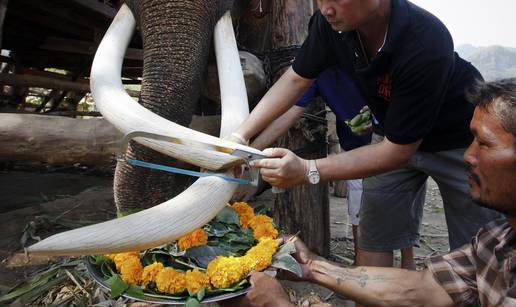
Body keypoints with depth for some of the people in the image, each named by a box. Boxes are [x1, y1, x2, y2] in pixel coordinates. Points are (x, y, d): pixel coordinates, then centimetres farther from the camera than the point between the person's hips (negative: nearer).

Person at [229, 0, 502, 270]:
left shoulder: (426, 43, -38)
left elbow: (399, 150, -32)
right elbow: (296, 80, -9)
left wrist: (307, 171, -37)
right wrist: (239, 136, -17)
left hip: (460, 140, -4)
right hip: (392, 132, 5)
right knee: (373, 236, 2)